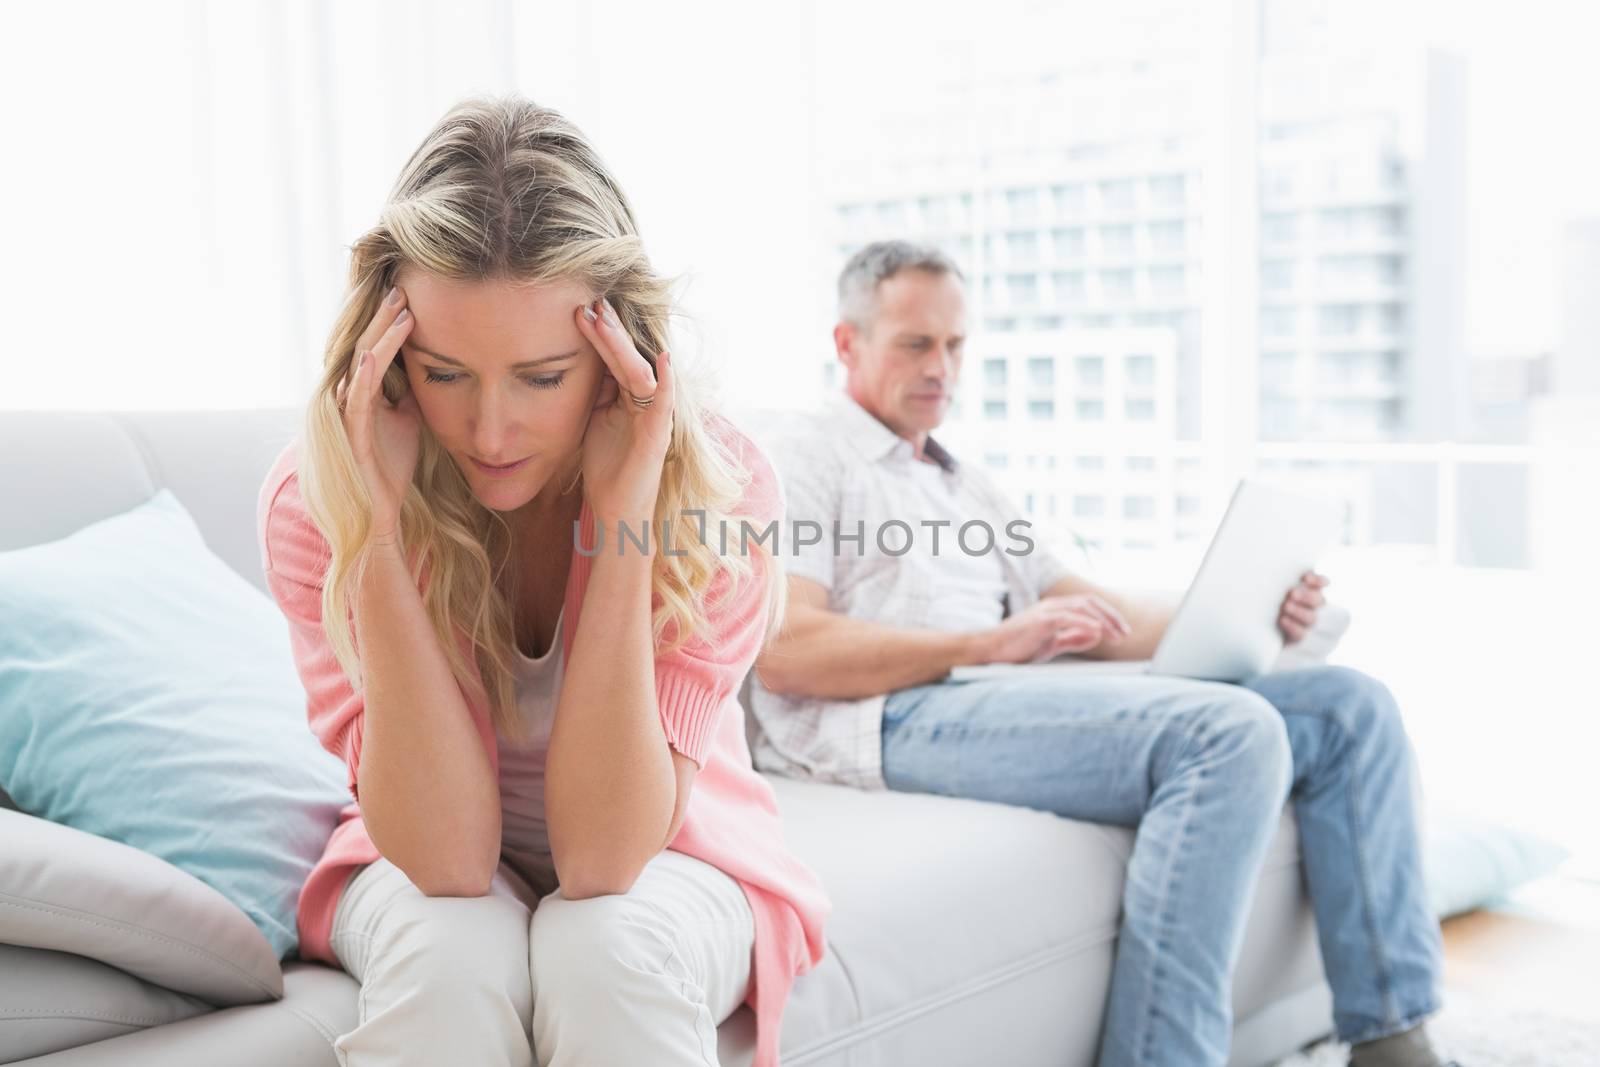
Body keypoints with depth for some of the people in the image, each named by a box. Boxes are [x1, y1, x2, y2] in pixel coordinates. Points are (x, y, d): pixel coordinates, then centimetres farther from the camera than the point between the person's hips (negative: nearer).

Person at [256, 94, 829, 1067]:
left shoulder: (719, 489, -24)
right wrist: (377, 531, -36)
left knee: (607, 948, -34)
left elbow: (602, 853, -28)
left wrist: (623, 517, -36)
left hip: (664, 851, 0)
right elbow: (447, 855, -27)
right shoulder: (314, 499, -21)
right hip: (420, 863, 1)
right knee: (449, 952, -33)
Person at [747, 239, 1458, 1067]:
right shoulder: (801, 461, 8)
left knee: (1348, 705, -3)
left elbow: (1091, 613, 23)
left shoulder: (966, 485, 33)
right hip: (895, 718, -8)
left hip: (1011, 701, 8)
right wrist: (991, 642, -18)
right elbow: (783, 652, -9)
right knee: (1229, 731, -29)